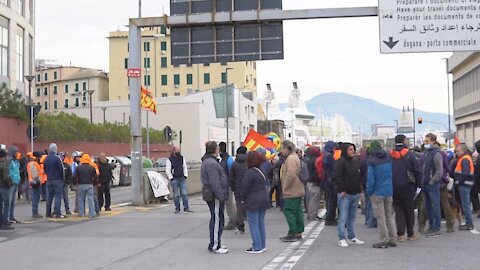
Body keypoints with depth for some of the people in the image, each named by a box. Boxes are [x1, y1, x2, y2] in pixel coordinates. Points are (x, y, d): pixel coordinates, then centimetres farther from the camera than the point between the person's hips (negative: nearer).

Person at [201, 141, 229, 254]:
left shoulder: (209, 161, 17)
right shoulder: (211, 163, -19)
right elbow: (214, 182, -23)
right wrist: (220, 196, -22)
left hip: (212, 195, 11)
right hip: (215, 196, -11)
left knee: (216, 220, 17)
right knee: (217, 220, -6)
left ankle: (215, 244, 25)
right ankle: (215, 246, -2)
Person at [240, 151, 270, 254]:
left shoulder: (250, 173, -17)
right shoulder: (262, 171, 8)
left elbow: (245, 188, -14)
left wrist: (243, 199, 1)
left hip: (253, 202, -8)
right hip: (263, 199, 8)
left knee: (253, 225, -2)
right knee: (261, 223, 14)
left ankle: (257, 247, -1)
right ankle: (262, 245, 20)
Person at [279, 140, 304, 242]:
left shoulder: (290, 159, -17)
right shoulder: (294, 157, 17)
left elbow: (291, 175, -26)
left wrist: (285, 187, -16)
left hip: (291, 192, -11)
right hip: (297, 191, 11)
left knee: (289, 211, -6)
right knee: (297, 212, 12)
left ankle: (292, 234, -5)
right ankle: (298, 233, 18)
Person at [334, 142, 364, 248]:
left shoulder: (355, 161, 14)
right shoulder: (340, 162, -9)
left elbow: (359, 176, 22)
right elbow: (337, 176, -15)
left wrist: (359, 189, 14)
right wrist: (342, 190, -16)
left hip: (355, 194, 7)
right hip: (345, 194, -7)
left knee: (352, 217, 13)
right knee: (343, 217, -5)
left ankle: (352, 237, 20)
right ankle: (341, 239, 0)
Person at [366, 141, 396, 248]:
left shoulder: (372, 161, -14)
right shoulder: (389, 159, 1)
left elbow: (370, 179, -14)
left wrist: (369, 192, -2)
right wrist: (391, 187, 14)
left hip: (378, 193, -5)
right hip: (390, 191, 5)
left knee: (380, 217, 3)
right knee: (390, 216, 15)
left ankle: (384, 241, 6)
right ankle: (392, 240, 17)